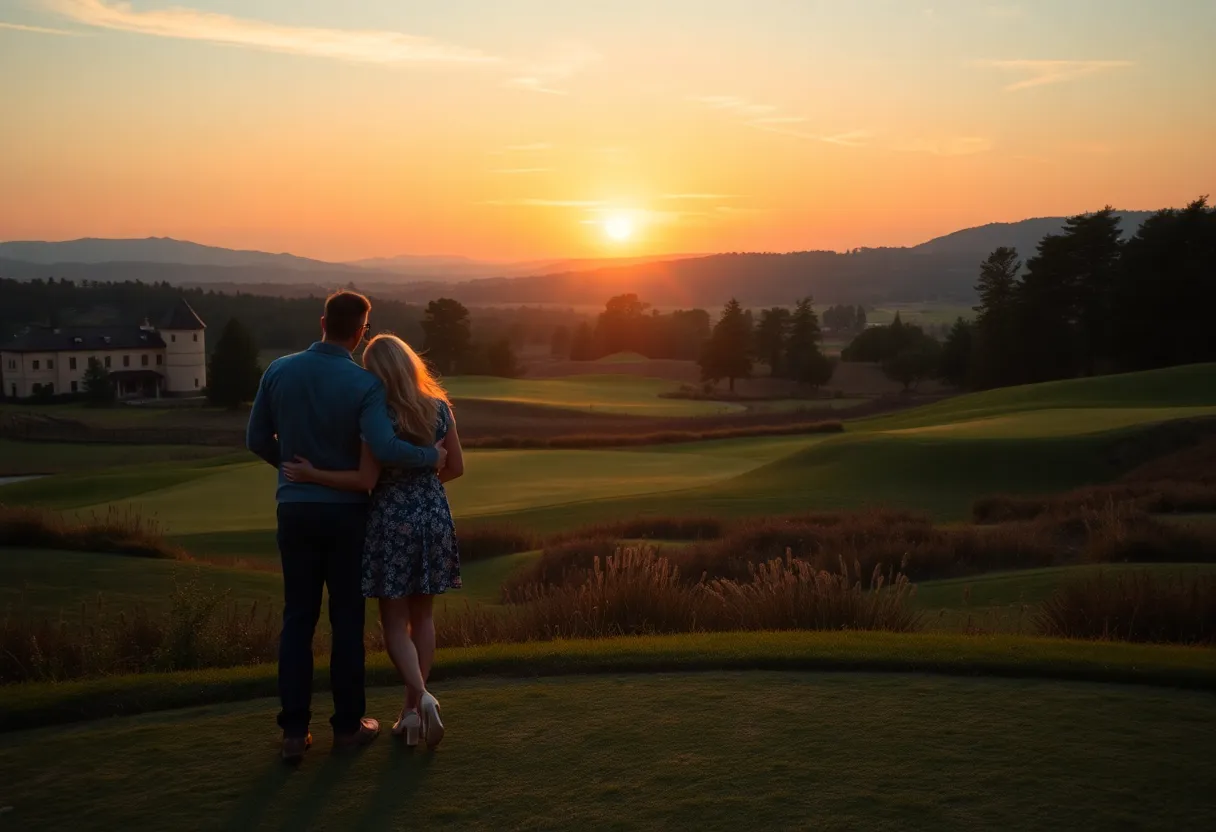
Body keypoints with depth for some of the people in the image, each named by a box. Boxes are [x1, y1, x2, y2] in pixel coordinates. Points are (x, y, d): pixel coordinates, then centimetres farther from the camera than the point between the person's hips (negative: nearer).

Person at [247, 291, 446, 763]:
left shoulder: (279, 371, -3)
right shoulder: (365, 384, -14)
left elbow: (257, 440, 6)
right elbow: (386, 449, -27)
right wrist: (433, 457, -9)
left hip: (296, 509, 3)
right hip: (346, 511, -3)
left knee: (298, 619, 9)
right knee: (347, 619, 8)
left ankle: (294, 732, 7)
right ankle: (348, 724, 17)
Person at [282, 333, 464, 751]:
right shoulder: (439, 407, 0)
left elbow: (366, 479, -17)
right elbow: (456, 466, 7)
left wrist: (312, 474, -11)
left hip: (392, 518, -4)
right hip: (434, 516, 4)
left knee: (394, 622, 6)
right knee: (422, 615, 14)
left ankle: (421, 697, -14)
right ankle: (412, 709, 19)